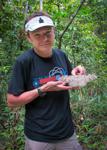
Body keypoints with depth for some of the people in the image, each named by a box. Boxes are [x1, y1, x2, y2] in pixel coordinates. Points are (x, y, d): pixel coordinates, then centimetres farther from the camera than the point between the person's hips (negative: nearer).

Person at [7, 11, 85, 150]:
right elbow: (12, 101, -15)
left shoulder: (61, 55, -2)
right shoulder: (24, 61, -17)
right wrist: (43, 89, -24)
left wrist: (76, 74, -7)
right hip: (38, 138, -4)